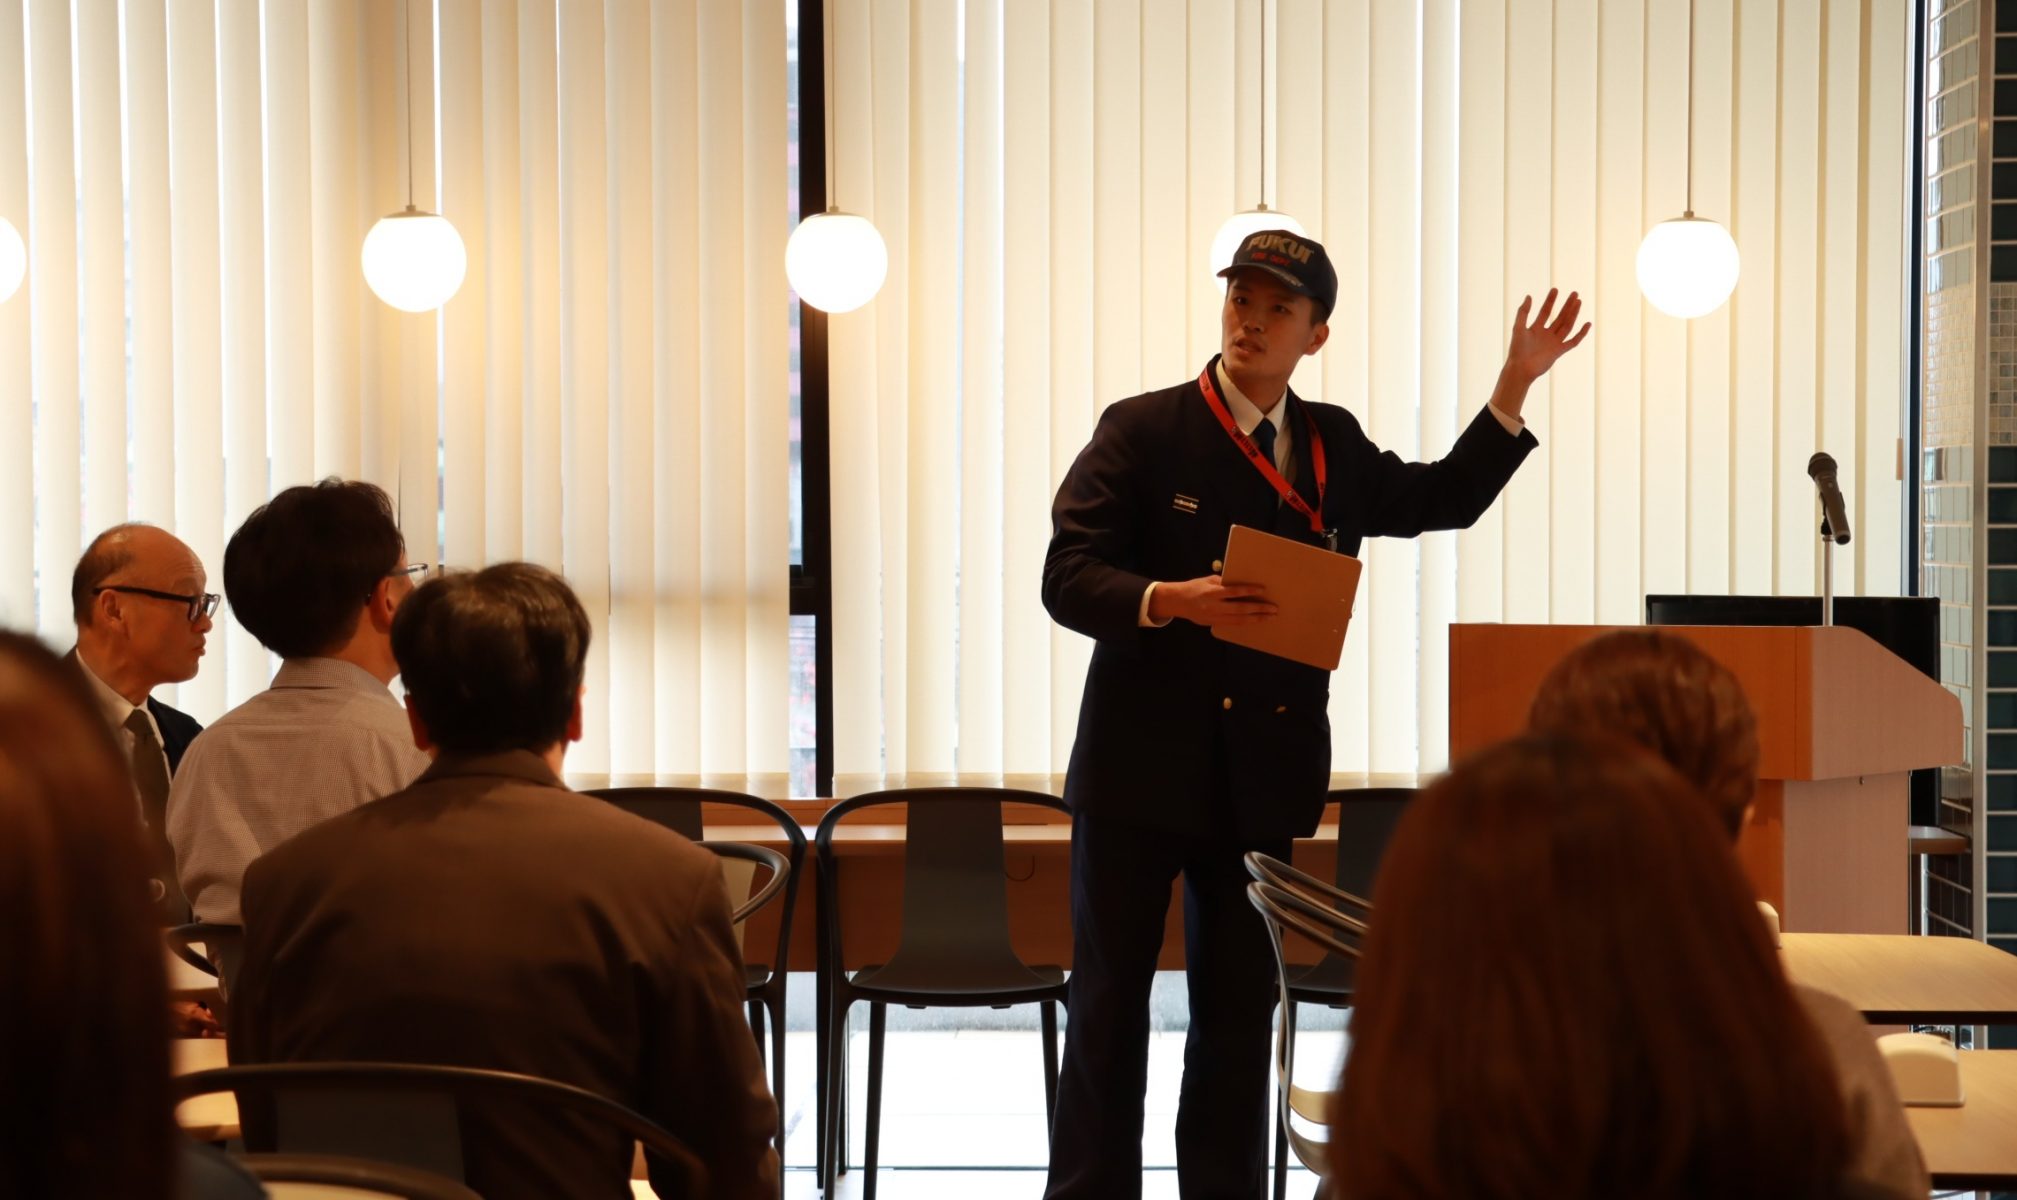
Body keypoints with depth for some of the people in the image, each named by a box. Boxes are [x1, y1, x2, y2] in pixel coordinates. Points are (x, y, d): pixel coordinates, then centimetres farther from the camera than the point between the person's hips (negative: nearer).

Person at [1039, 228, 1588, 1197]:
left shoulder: (1333, 444, 10)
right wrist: (1174, 599, -27)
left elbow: (1442, 499, 22)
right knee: (1108, 1006, 4)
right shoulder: (1142, 430, -4)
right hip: (1138, 765, -4)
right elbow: (1068, 580, -10)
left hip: (1266, 778, 4)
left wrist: (1516, 385, 14)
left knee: (1239, 1011, 9)